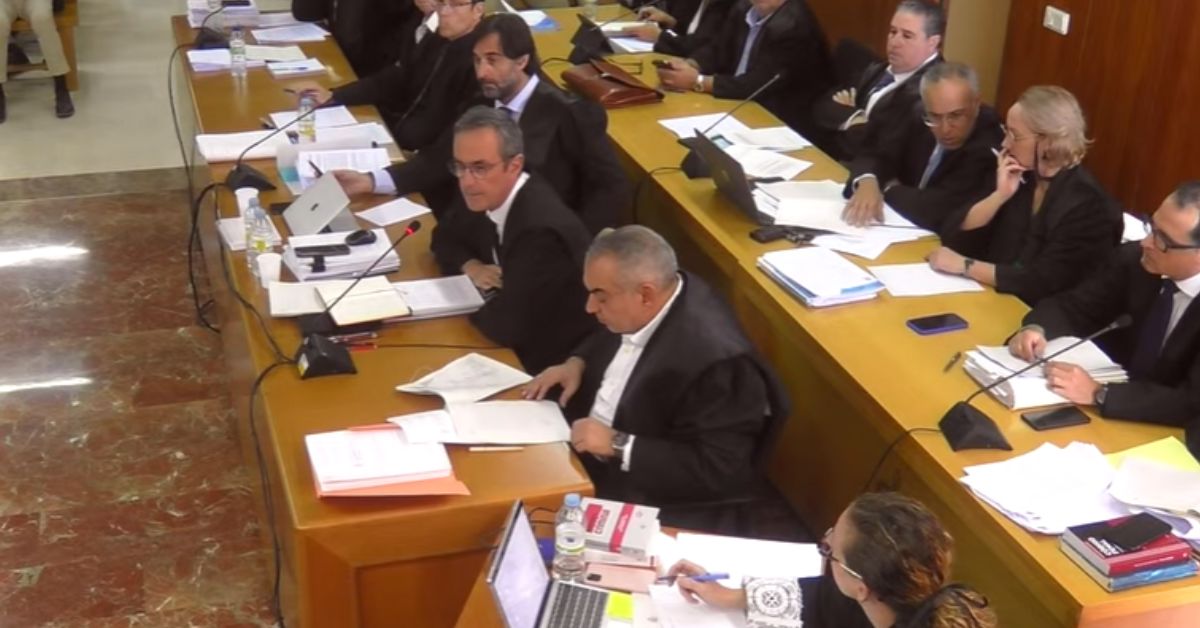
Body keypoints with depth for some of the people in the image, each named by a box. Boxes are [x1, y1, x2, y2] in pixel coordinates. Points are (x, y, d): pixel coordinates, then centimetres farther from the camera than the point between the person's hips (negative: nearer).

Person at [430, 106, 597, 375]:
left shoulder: (540, 229, -29)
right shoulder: (488, 197, -5)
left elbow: (507, 327, -30)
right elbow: (445, 236, 14)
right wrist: (471, 266, -7)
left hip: (556, 365, -7)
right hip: (520, 346, 7)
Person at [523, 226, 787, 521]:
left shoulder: (715, 357, -31)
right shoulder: (638, 311, -6)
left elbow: (721, 474, -28)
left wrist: (620, 445, -27)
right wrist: (577, 362, -3)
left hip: (647, 504, -8)